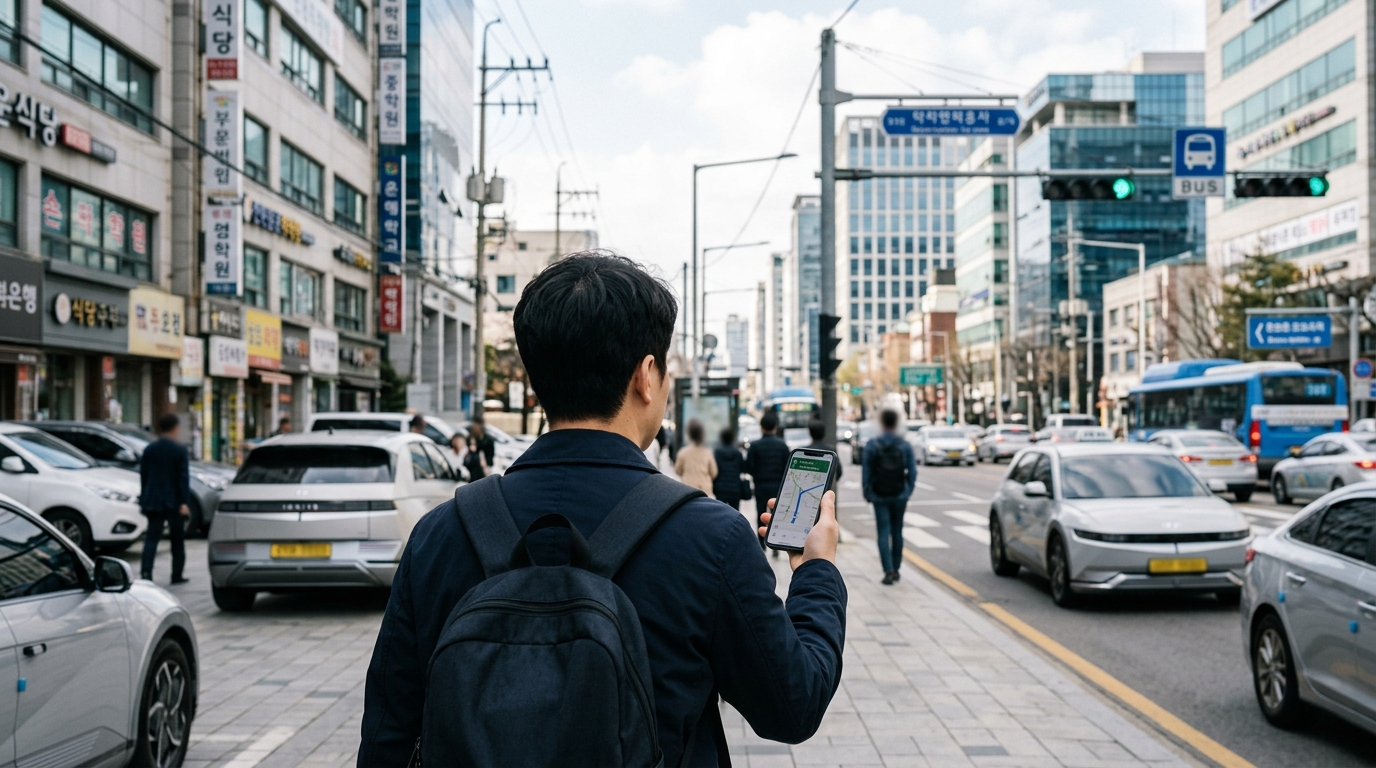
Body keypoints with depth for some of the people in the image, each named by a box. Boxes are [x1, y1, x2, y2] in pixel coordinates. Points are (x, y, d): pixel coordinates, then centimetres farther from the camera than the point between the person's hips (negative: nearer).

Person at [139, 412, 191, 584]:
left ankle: (146, 570, -14)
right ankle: (177, 575, 10)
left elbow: (143, 476, 10)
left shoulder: (149, 449, 6)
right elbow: (183, 478, -12)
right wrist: (184, 502, -13)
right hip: (174, 500, -3)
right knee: (177, 539, 8)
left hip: (153, 501, 3)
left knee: (151, 537, 3)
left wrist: (144, 499, 17)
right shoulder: (180, 450, -7)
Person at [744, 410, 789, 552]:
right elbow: (787, 467, -3)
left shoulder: (755, 445, -8)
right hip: (778, 486, 1)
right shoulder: (782, 445, -3)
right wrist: (782, 480, 11)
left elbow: (748, 467, -9)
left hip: (761, 486, -1)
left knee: (761, 517, 9)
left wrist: (757, 476, 9)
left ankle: (761, 547, 10)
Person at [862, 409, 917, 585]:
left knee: (883, 533, -1)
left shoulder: (872, 445, -7)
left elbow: (866, 471, -6)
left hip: (879, 496, -2)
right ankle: (895, 569, 21)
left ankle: (889, 570, -12)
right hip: (899, 496, 2)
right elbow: (912, 471, -2)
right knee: (897, 532, 14)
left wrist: (867, 492, 3)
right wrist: (908, 491, 9)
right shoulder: (905, 445, -3)